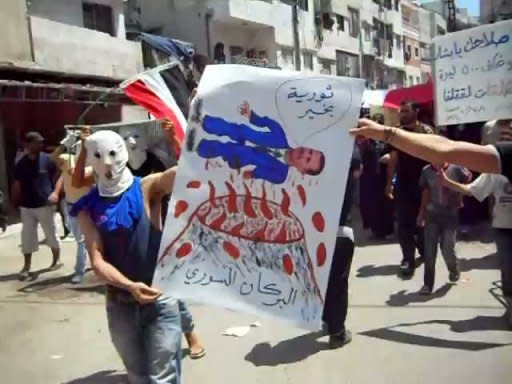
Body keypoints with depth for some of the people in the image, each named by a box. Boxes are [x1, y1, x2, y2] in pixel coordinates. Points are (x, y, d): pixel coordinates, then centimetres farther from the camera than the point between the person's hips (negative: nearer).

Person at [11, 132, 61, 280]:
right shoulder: (21, 164, 2)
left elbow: (56, 178, 1)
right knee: (27, 236, 6)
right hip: (26, 207, 2)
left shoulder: (47, 160, -5)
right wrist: (15, 203, 5)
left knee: (51, 233, 8)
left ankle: (56, 260, 26)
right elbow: (17, 185, 8)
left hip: (45, 205, -2)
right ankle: (26, 266, 15)